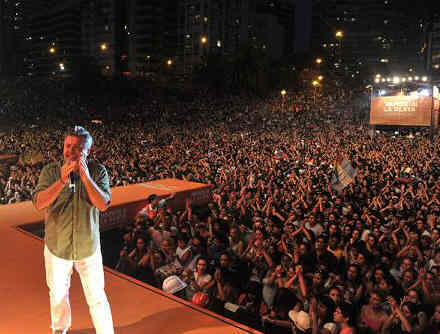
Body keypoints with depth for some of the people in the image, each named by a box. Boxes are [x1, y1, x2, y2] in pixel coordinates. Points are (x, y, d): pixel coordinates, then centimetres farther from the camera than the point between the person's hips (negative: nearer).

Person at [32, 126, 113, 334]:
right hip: (57, 247, 2)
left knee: (97, 297, 7)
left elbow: (103, 204, -22)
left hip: (88, 248, -1)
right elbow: (39, 203, -21)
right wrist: (62, 181, -34)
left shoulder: (98, 171, -11)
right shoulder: (51, 171, -10)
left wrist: (85, 176, -30)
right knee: (58, 293, 22)